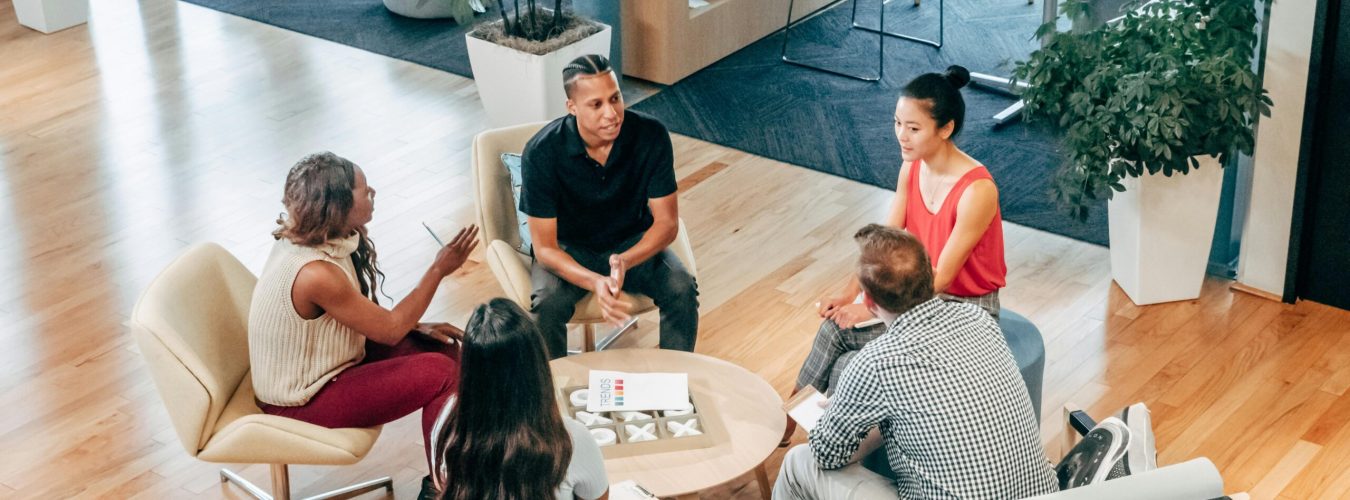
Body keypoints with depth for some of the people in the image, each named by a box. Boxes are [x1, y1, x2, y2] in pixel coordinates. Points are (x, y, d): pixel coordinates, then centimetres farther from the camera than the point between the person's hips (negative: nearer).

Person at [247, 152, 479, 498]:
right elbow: (389, 329, -19)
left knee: (440, 347, 4)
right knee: (441, 373, -16)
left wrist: (416, 326, 0)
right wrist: (439, 269, -13)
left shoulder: (312, 240, -4)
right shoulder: (315, 273, -33)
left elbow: (367, 315, 11)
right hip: (304, 402, -9)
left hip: (323, 364, 9)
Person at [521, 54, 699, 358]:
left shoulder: (651, 136, -21)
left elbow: (666, 222, -15)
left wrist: (625, 261, -35)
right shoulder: (541, 152, -26)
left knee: (682, 290, -25)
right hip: (568, 249, -2)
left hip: (634, 243, 2)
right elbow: (545, 247, -22)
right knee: (547, 305, -31)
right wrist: (594, 283, -41)